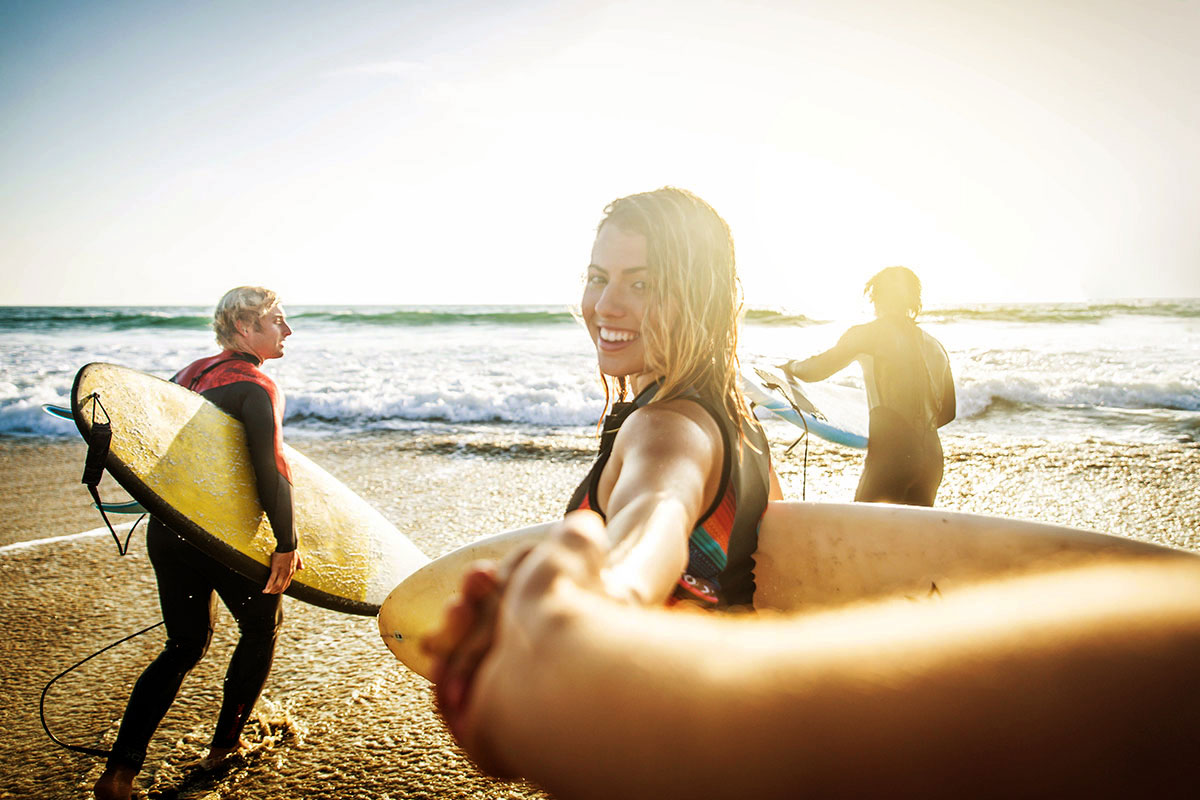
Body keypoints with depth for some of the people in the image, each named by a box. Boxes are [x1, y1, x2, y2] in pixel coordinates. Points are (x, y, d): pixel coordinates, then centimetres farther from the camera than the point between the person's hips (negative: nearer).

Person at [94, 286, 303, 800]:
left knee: (185, 646, 18)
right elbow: (270, 470, -24)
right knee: (264, 623, 18)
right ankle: (225, 746, 29)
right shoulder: (256, 387, -14)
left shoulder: (191, 373, 11)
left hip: (166, 531, 7)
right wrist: (286, 544, -23)